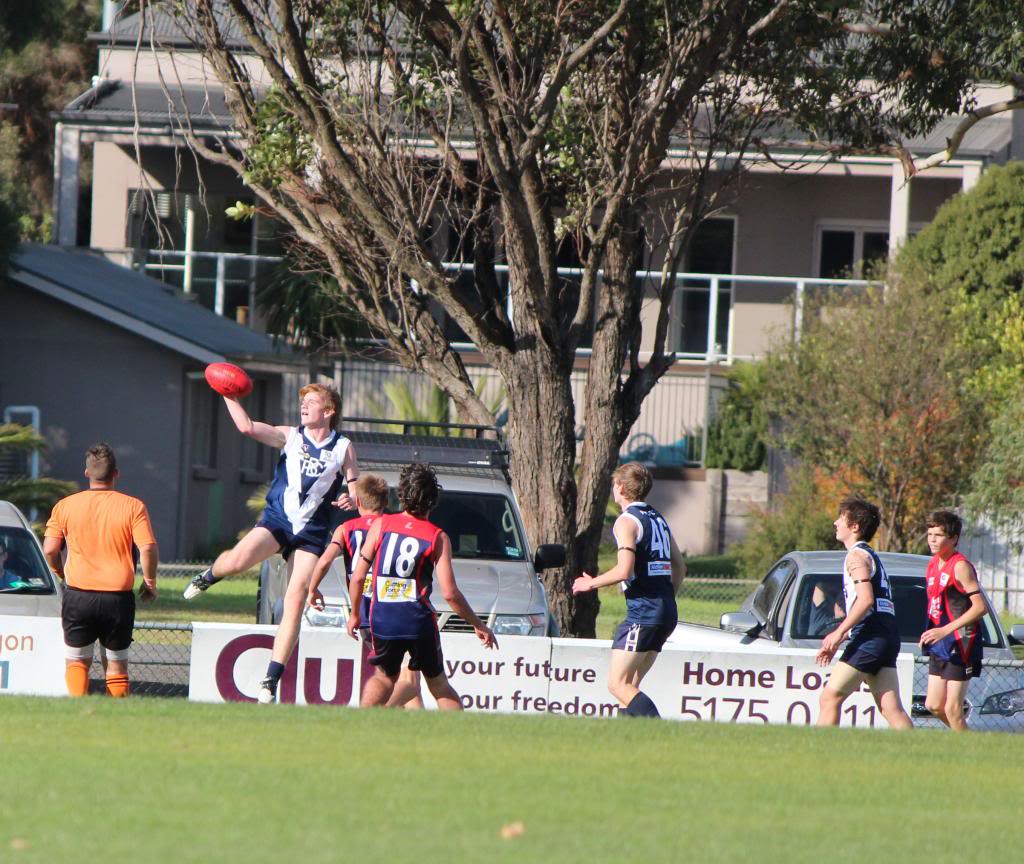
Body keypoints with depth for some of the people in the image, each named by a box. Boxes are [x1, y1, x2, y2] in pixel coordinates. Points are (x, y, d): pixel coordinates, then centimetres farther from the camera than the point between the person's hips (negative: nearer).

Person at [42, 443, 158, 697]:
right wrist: (150, 582, 5)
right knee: (117, 664, 12)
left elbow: (49, 550, 0)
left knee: (76, 661, 11)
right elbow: (148, 548, -11)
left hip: (78, 595, 1)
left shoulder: (65, 506, 1)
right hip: (118, 598, -1)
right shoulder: (133, 506, -4)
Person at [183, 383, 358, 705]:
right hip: (277, 520, 0)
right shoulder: (291, 436, 6)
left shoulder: (343, 448, 7)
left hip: (312, 532, 0)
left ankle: (271, 680, -7)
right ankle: (209, 576, 10)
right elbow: (248, 427, -5)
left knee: (296, 601, -10)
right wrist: (229, 396, -8)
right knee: (238, 560, -29)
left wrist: (351, 500, -12)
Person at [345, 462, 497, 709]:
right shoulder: (438, 538, -3)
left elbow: (358, 577, 2)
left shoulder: (380, 525, 2)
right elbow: (449, 593, -8)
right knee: (438, 684, 13)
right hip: (418, 619, -2)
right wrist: (478, 625, 4)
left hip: (382, 618, 2)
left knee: (385, 678, 24)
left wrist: (355, 614, 18)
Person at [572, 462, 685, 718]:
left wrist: (591, 583, -3)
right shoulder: (658, 519, 19)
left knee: (618, 685, -10)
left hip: (642, 611, -9)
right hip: (667, 612, 9)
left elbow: (624, 570, -19)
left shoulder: (627, 521, -8)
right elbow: (680, 567, 22)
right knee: (630, 685, 13)